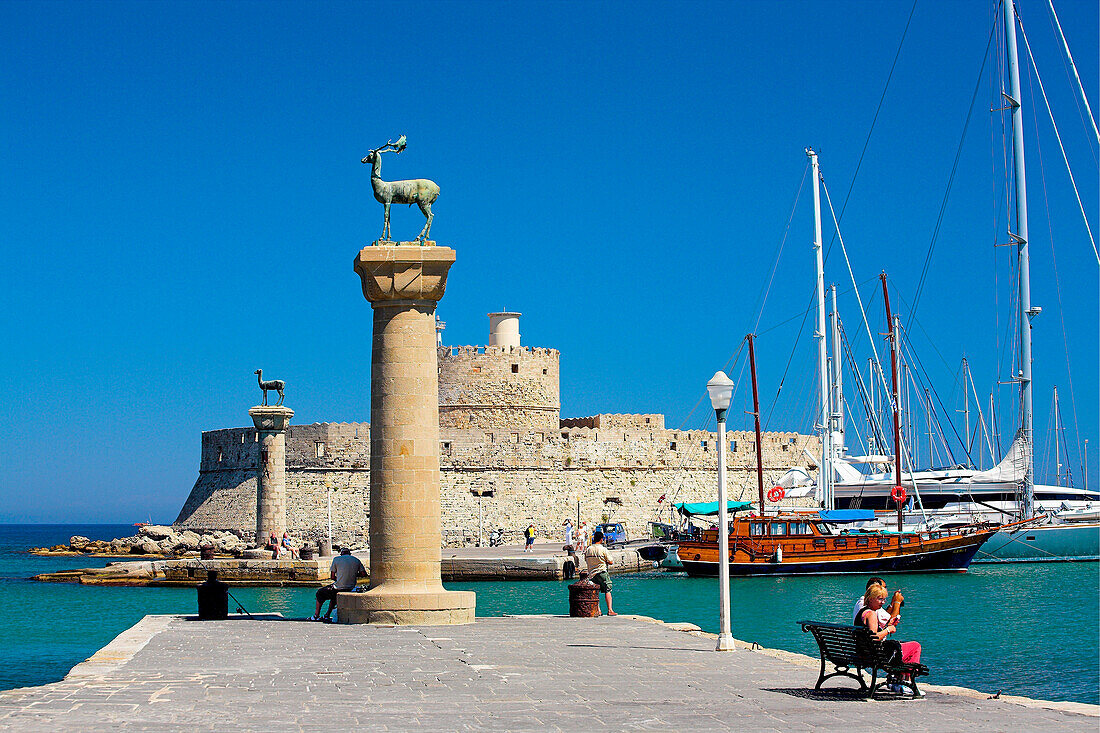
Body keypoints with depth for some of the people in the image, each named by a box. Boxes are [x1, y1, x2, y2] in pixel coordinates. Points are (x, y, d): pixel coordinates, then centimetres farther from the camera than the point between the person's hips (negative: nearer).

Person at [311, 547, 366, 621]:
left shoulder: (336, 559, -2)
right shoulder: (356, 560, 7)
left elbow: (332, 577, 0)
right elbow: (364, 574, 5)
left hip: (339, 588, -5)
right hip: (350, 589, 5)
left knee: (320, 592, 19)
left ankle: (316, 615, 19)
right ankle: (327, 615, 37)